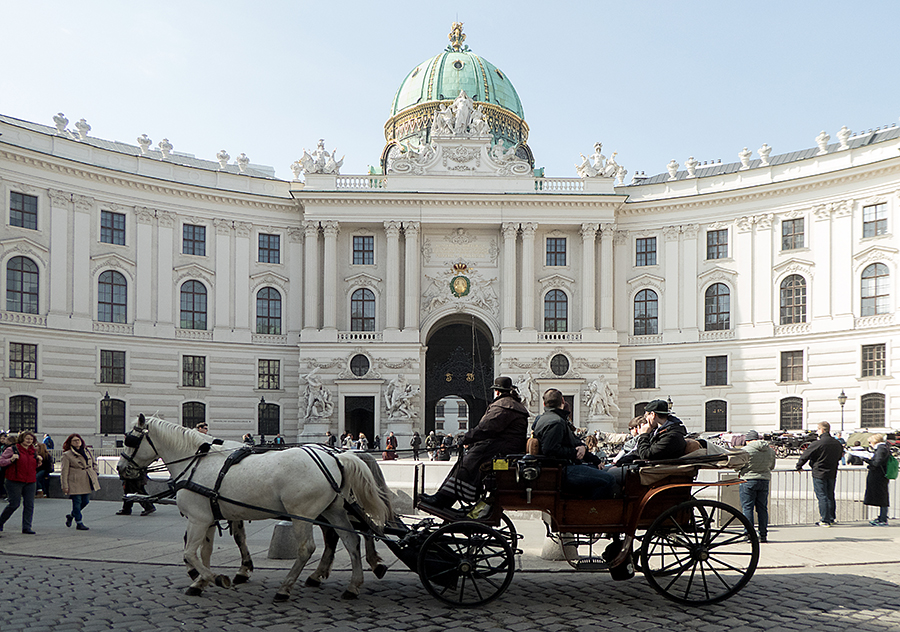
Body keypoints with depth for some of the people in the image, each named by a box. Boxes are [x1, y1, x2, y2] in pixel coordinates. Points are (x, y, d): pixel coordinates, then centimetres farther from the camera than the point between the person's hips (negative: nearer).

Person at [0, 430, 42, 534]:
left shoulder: (33, 451, 14)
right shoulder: (12, 450, -2)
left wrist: (38, 461, 4)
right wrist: (11, 460, -20)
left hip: (30, 482, 5)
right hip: (15, 482, -5)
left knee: (29, 505, -1)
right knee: (15, 504, -7)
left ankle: (26, 528, 4)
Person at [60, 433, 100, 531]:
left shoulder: (88, 451, 9)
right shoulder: (67, 455, -6)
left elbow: (94, 463, 23)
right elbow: (64, 471, -7)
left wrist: (94, 474, 12)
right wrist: (65, 486, -10)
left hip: (88, 482, 6)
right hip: (75, 483, -6)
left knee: (85, 501, 10)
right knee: (77, 502, -2)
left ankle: (71, 515, 33)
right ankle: (79, 523, 9)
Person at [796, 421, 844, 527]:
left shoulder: (817, 443, -17)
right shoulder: (837, 443, 3)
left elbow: (805, 455, -11)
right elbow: (839, 457, 19)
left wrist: (799, 466, 5)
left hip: (819, 474, -6)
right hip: (832, 474, 6)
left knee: (822, 497, -1)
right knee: (830, 496, 16)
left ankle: (825, 520, -1)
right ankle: (831, 519, 24)